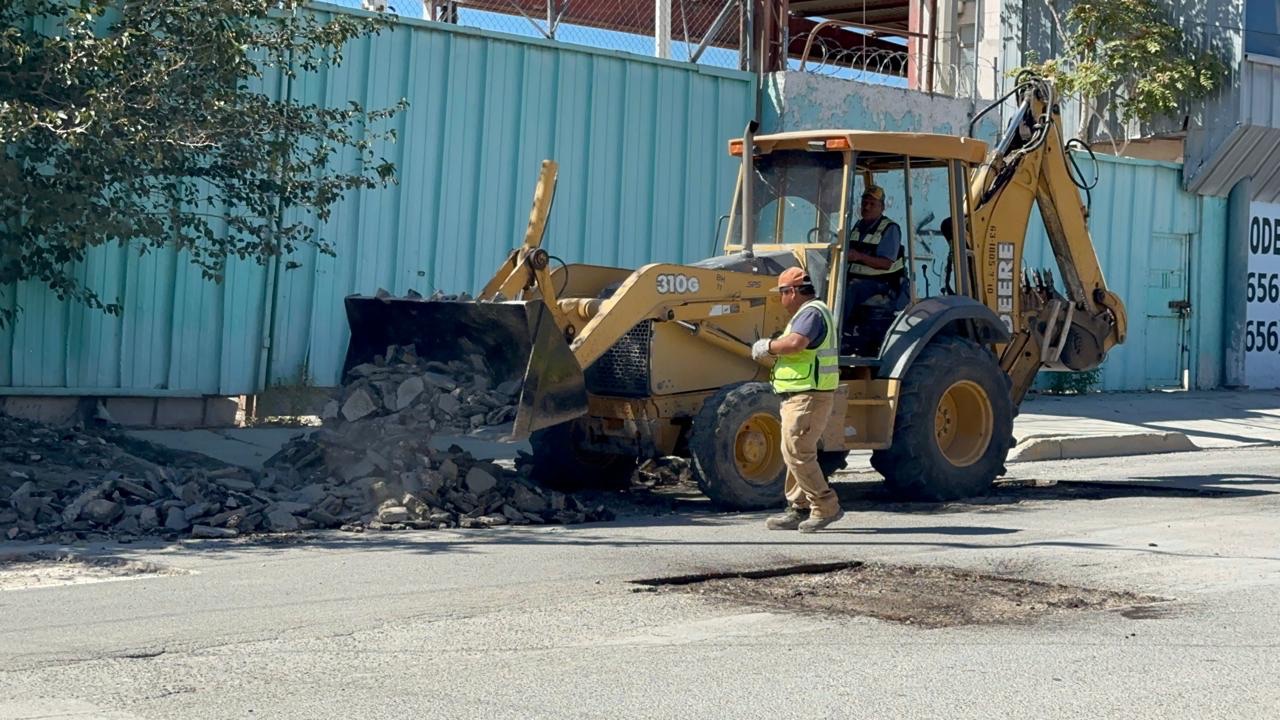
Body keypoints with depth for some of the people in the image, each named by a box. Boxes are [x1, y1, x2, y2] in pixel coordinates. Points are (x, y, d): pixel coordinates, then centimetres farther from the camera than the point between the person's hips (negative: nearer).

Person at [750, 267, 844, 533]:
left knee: (797, 453, -11)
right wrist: (772, 347, 14)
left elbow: (795, 343, -31)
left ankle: (826, 507, -7)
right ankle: (800, 509, 17)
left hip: (808, 397, -11)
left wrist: (768, 347, -16)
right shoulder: (809, 312, 20)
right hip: (800, 397, 11)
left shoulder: (811, 313, -14)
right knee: (798, 453, 13)